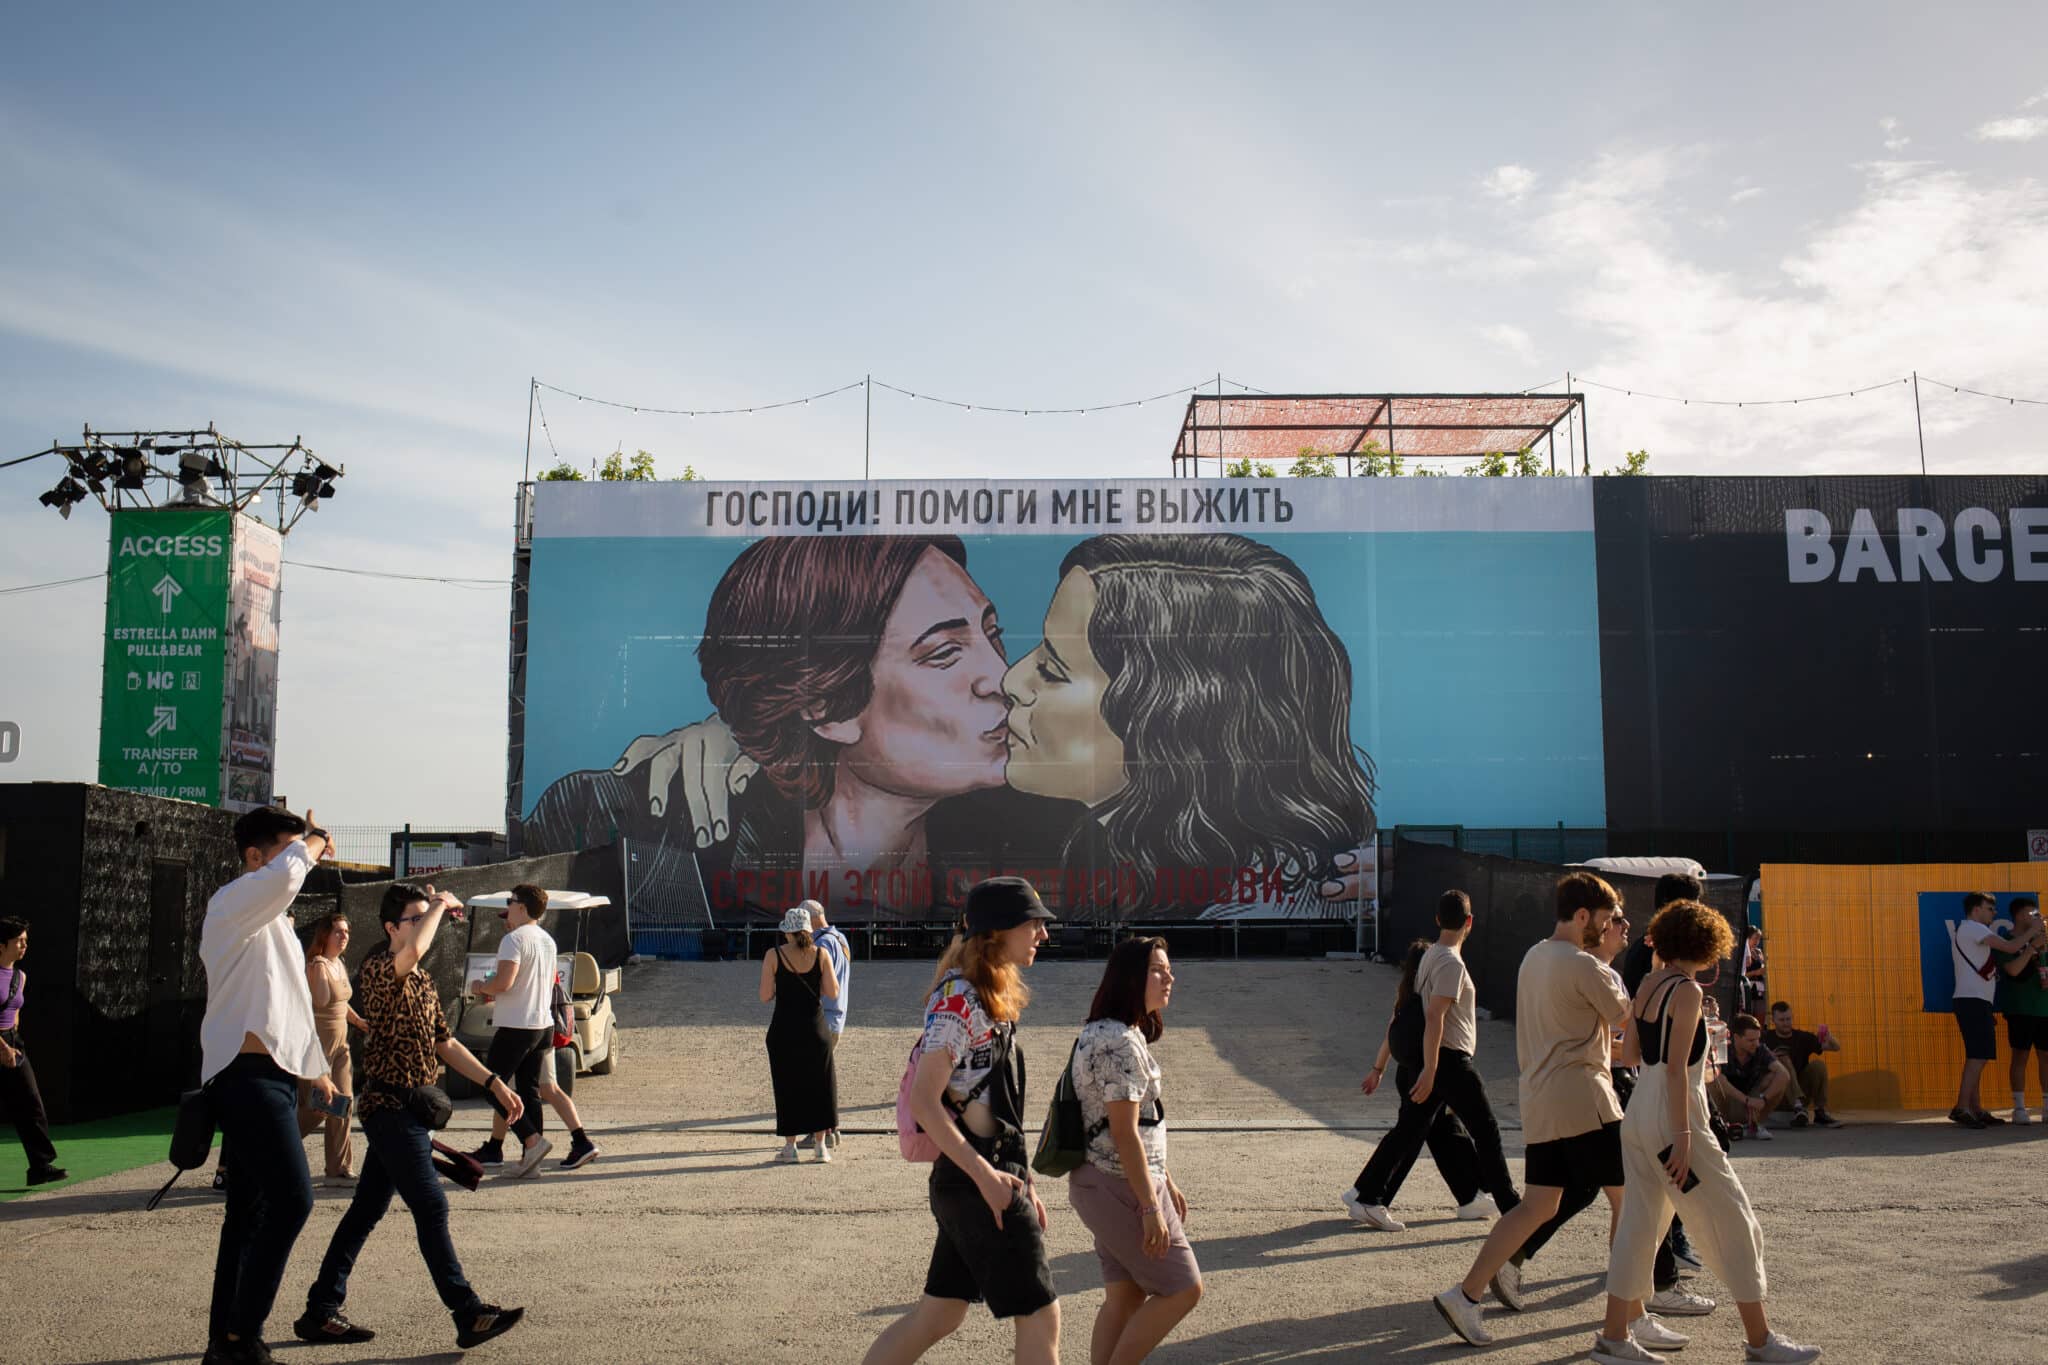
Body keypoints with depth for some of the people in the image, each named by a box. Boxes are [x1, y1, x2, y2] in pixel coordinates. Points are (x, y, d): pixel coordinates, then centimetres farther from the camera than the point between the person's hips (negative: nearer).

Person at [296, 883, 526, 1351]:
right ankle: (469, 1316, -7)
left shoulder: (424, 981, 15)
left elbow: (444, 1043, 19)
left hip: (410, 1110, 9)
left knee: (367, 1210, 13)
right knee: (431, 1208, -9)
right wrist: (440, 905, -21)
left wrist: (494, 1083, 13)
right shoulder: (377, 971, -14)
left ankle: (321, 1312, 22)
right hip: (391, 1107, -9)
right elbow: (413, 950, -38)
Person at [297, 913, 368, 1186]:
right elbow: (321, 1001, -27)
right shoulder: (316, 964, -14)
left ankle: (339, 1170, 8)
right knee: (319, 1107, -8)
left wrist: (357, 1020, 18)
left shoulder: (339, 964, 12)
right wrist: (319, 968, -30)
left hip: (340, 1043, 8)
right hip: (318, 1043, -8)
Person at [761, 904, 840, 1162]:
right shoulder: (820, 954, -2)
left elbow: (765, 996, -6)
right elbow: (833, 992, -2)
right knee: (819, 1084, 12)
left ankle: (790, 1145, 11)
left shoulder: (773, 955, -6)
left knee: (787, 1085, 9)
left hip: (784, 1029, -1)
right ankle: (820, 1144, 11)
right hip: (815, 1027, 1)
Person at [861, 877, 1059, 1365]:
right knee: (1039, 1315, -1)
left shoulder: (991, 998, 13)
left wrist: (1023, 1182, 19)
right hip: (975, 1182, -9)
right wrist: (987, 1176, -23)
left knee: (940, 1315, 14)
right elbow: (923, 1101, -21)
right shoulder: (957, 999, -16)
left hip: (992, 1174, 9)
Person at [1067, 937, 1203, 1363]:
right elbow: (1125, 1133, -22)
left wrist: (1166, 1183, 22)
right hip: (1120, 1187, -10)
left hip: (1105, 1184, 10)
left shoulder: (1111, 1034, 13)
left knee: (1125, 1296, 13)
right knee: (1182, 1289, 1)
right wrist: (1151, 1207, -20)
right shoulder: (1120, 1043, -20)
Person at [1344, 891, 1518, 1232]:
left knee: (1410, 1131, 9)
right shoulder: (1452, 963, -16)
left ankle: (1368, 1198, 5)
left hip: (1431, 1061, 9)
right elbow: (1435, 1017, -23)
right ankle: (1512, 1209, 11)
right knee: (1486, 1132, 3)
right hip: (1449, 1061, -9)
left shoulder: (1429, 955, 12)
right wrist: (1430, 1070, -27)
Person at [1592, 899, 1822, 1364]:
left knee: (1640, 1221, 12)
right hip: (1671, 1119, -8)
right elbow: (1676, 1067, -18)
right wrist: (1682, 1136, -19)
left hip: (1638, 1115, 8)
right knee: (1732, 1221, 4)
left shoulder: (1649, 984, 8)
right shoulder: (1687, 991, -14)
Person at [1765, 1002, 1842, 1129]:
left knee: (1818, 1065, -19)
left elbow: (1836, 1047, 3)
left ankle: (1820, 1113, -19)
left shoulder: (1802, 1037, 8)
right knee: (1782, 1056, -26)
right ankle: (1798, 1105, -45)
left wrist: (1831, 1039, -20)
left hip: (1801, 1092, 3)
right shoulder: (1767, 1039, 1)